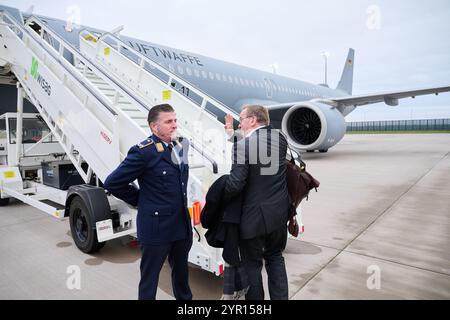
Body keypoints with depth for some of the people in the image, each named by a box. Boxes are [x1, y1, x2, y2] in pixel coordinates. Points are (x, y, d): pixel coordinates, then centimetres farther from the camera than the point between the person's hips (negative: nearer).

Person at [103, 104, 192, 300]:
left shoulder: (181, 145, 6)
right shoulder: (144, 152, -17)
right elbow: (112, 183, -13)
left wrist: (181, 203, 11)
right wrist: (141, 200, -6)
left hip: (182, 225, 7)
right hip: (156, 227, -7)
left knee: (181, 271, 24)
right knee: (149, 278, 12)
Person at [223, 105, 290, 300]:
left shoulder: (242, 145, -19)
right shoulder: (280, 138, 0)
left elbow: (235, 184, -23)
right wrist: (231, 134, 11)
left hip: (253, 217, -6)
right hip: (279, 214, 6)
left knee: (252, 264, 13)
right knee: (275, 257, 24)